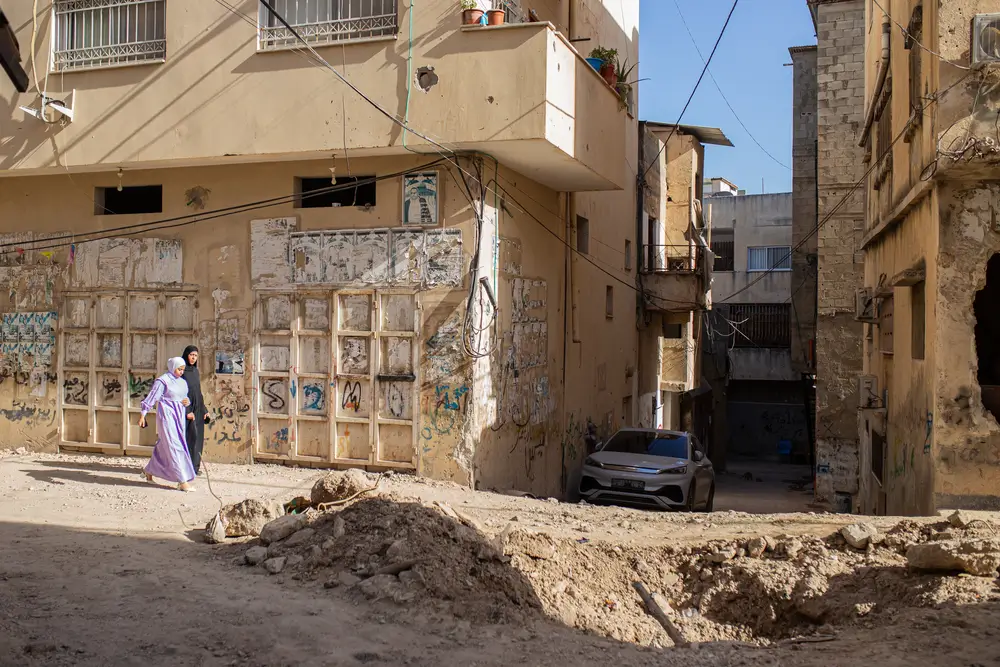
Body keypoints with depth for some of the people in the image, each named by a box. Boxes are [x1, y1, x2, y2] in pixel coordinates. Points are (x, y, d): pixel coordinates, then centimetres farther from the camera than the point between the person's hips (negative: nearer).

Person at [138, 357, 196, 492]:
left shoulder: (182, 382, 13)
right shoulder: (162, 381, -9)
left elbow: (185, 397, 23)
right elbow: (152, 397, -10)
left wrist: (187, 401, -1)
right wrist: (143, 415, -11)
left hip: (178, 417, 8)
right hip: (167, 416, -8)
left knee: (164, 447, 16)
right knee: (175, 447, -11)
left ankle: (149, 471, 35)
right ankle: (183, 481, -14)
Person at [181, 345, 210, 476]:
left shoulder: (196, 372, 14)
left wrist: (204, 410, 12)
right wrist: (187, 411, -21)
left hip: (197, 408, 7)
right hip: (185, 408, -7)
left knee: (197, 437, 7)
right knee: (190, 436, -9)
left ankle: (195, 465, 14)